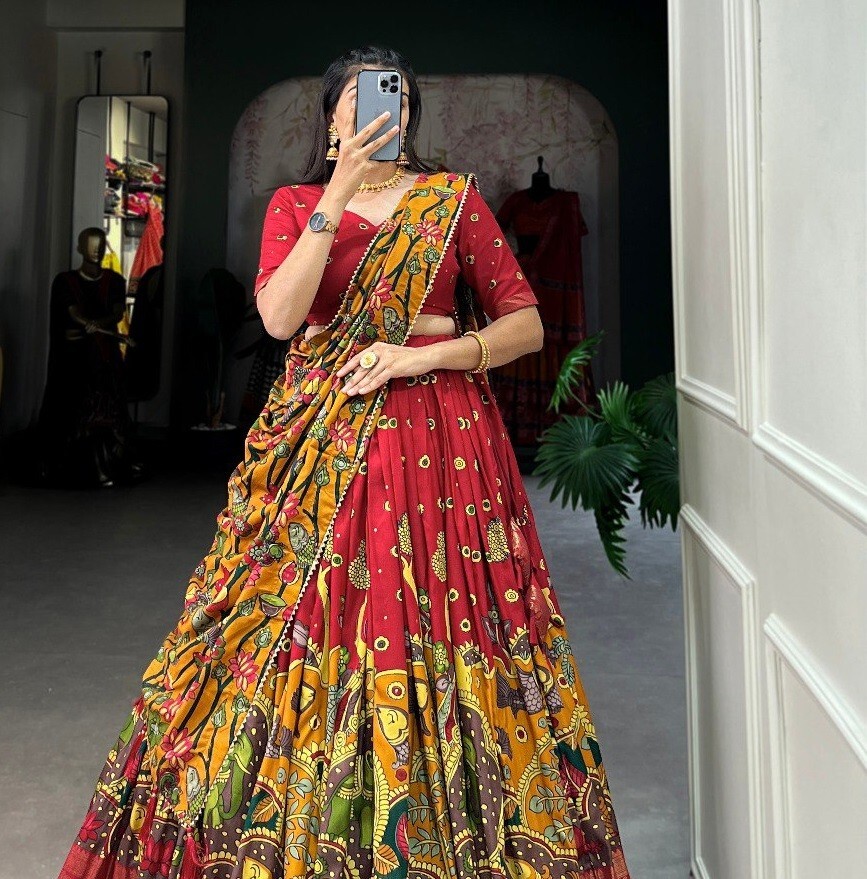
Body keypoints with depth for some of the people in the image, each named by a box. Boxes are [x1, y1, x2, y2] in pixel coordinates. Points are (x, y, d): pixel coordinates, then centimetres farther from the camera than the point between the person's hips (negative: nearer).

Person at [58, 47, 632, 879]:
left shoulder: (454, 198, 9)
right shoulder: (294, 203, 12)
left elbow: (526, 323, 3)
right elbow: (278, 316, -7)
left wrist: (422, 355, -10)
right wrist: (339, 195, -11)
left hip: (438, 436, -1)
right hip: (319, 442, 1)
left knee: (434, 640, 1)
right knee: (302, 632, 1)